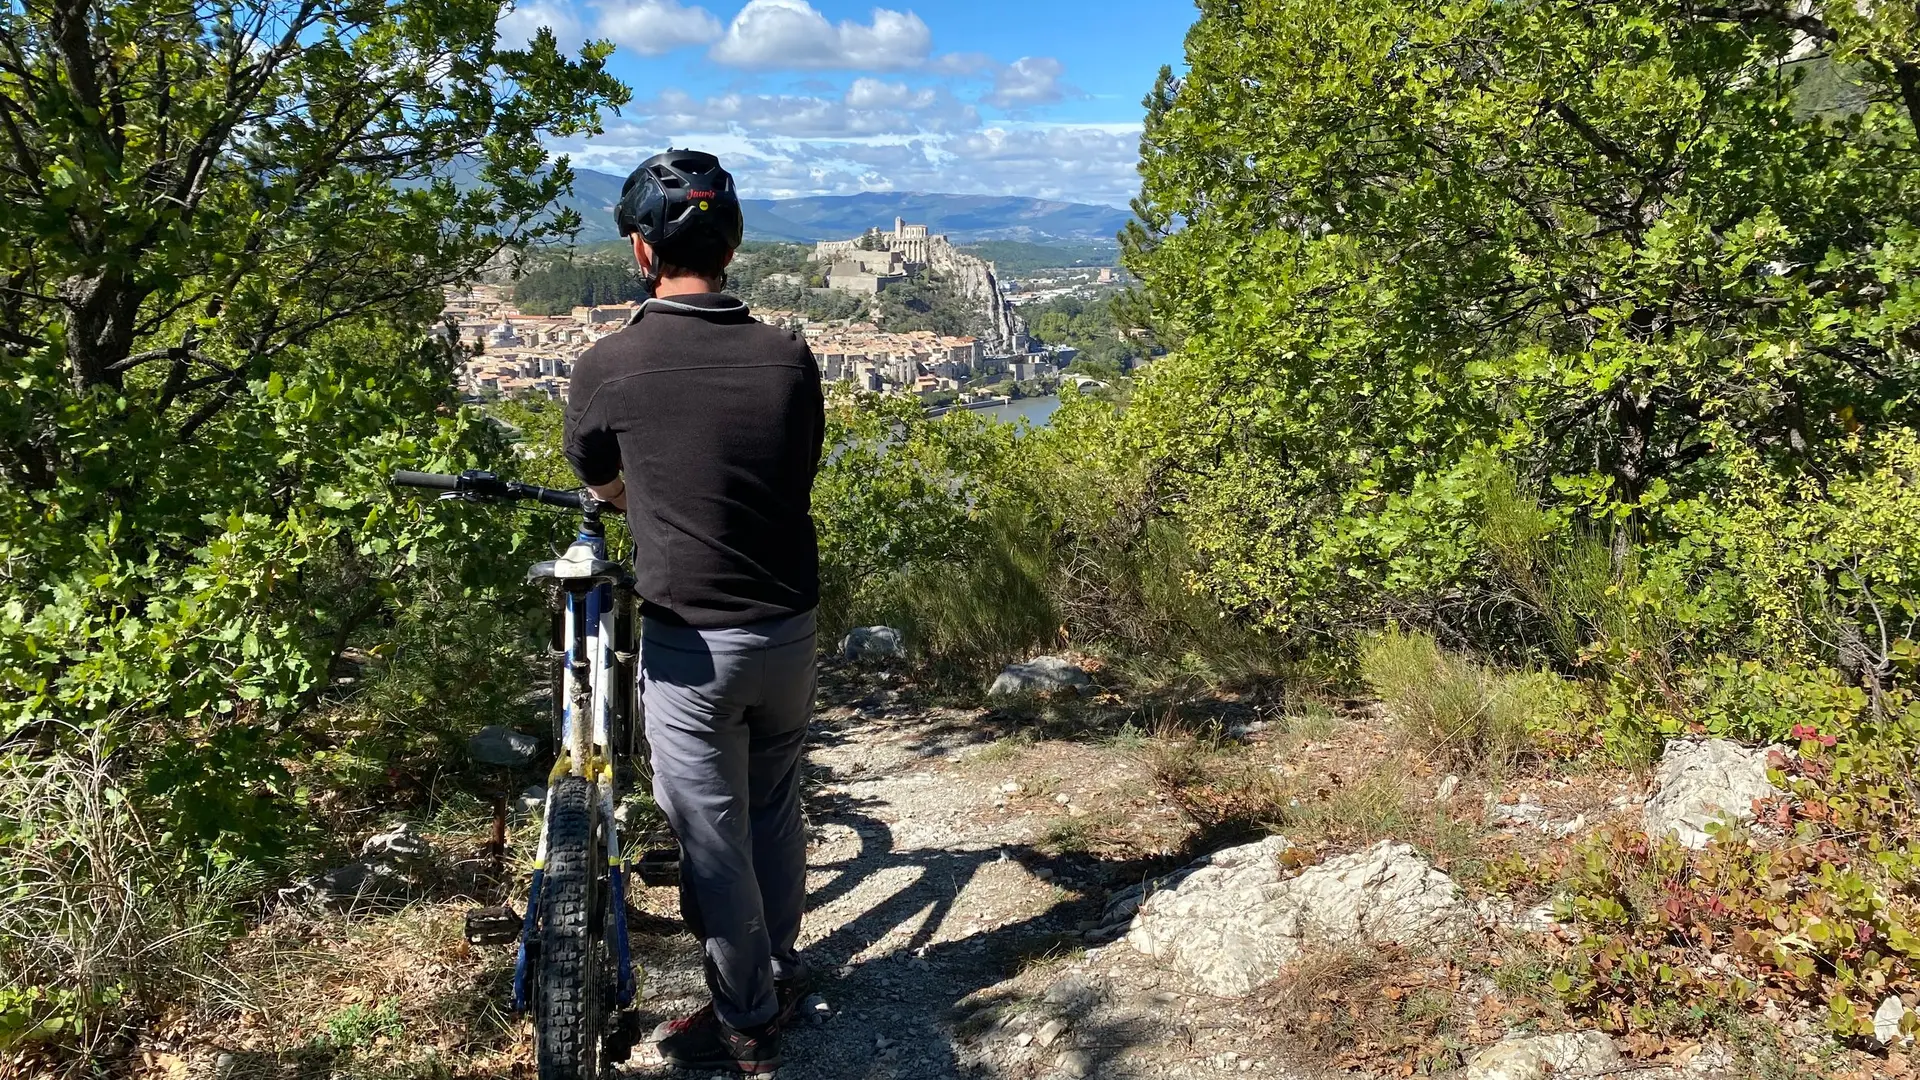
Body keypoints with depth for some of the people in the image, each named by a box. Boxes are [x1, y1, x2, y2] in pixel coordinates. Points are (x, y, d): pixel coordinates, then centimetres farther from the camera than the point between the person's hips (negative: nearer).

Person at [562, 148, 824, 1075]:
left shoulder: (609, 365, -12)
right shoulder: (788, 357, -5)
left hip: (691, 643, -4)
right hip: (790, 628, 4)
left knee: (712, 834, 11)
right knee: (774, 809, 22)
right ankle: (781, 970, 40)